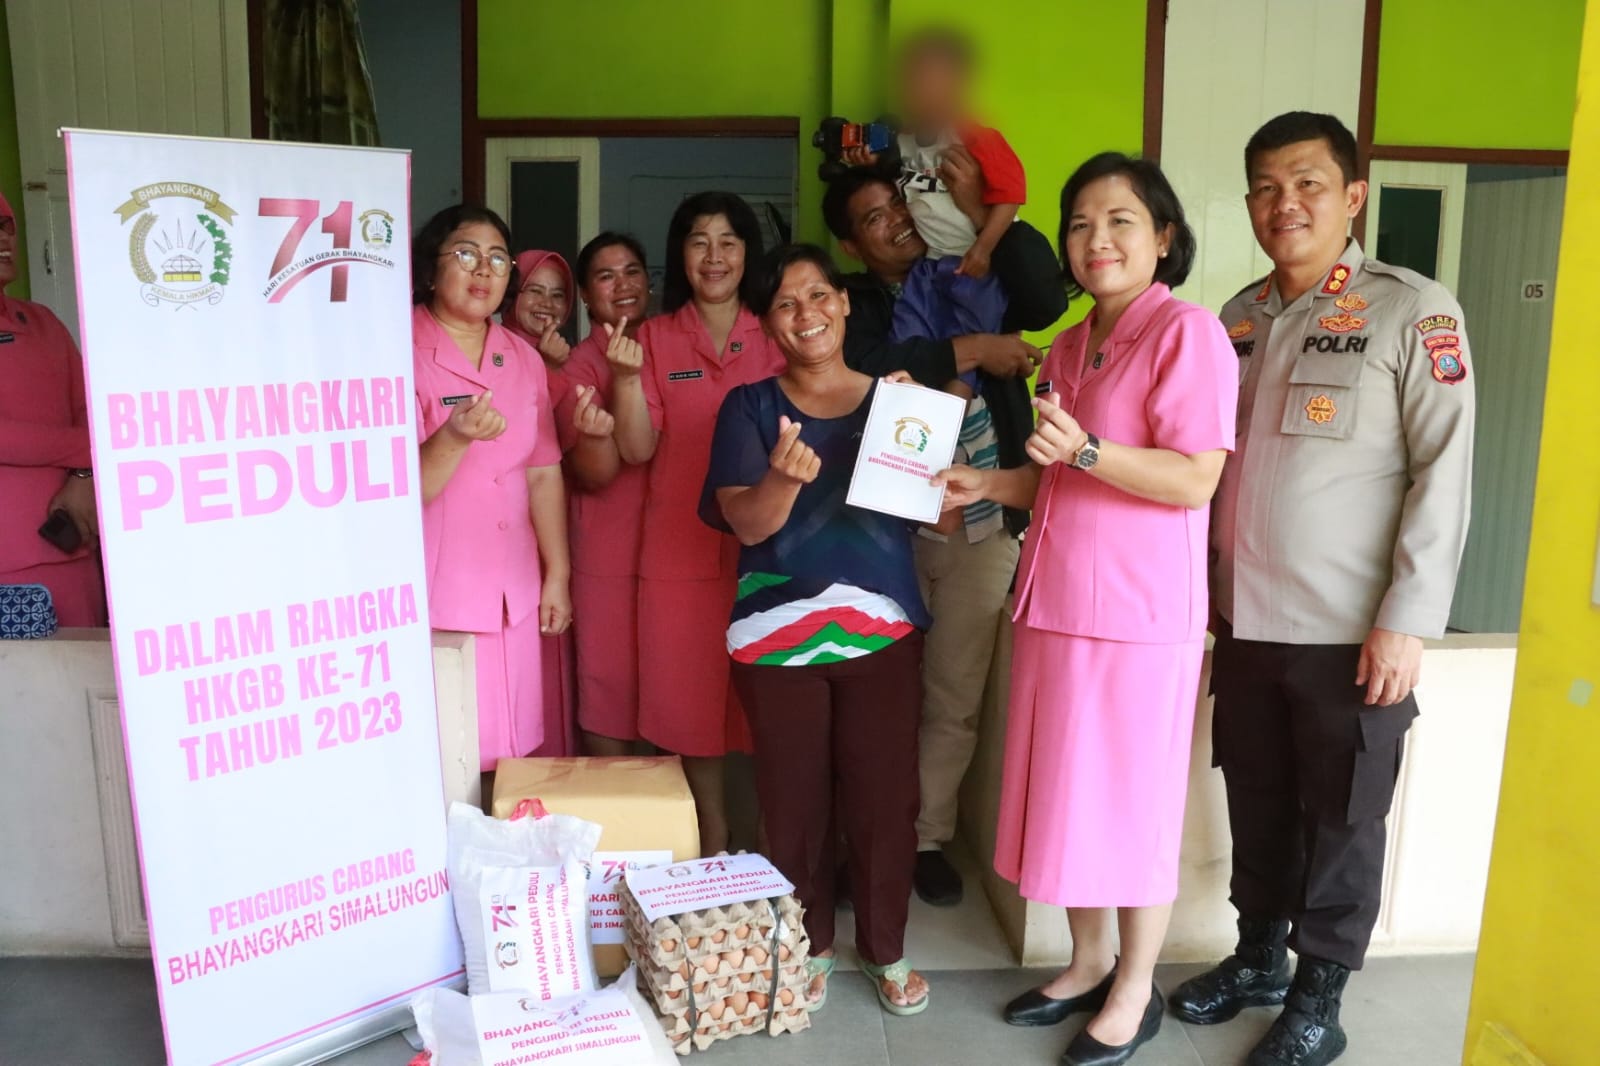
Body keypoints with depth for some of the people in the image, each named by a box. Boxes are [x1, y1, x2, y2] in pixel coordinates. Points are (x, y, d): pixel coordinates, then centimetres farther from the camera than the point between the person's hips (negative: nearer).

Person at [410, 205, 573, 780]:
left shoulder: (522, 357, 10)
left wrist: (557, 576, 11)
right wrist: (454, 438, -30)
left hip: (512, 594, 5)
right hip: (431, 596, -5)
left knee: (508, 754, 9)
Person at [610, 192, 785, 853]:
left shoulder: (777, 337, 7)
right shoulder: (655, 338, 5)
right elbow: (637, 449, -3)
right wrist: (626, 376, -17)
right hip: (681, 548, 0)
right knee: (692, 695, 7)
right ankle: (713, 843, 25)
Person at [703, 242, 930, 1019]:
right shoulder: (750, 407, 1)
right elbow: (747, 523, -10)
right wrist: (786, 478, -31)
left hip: (882, 626, 1)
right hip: (779, 630, -1)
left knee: (884, 793, 6)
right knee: (794, 799, 8)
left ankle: (885, 948, 27)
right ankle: (808, 947, 29)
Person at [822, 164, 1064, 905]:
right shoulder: (852, 304, 5)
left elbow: (1046, 301, -12)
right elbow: (866, 370, -17)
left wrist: (982, 212, -13)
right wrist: (970, 349, -14)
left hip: (981, 527, 1)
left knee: (955, 700, 8)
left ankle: (927, 839, 25)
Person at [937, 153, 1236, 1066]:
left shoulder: (1187, 332, -10)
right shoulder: (1070, 348, 15)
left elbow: (1195, 481, -17)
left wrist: (1084, 450, -28)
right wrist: (987, 483, 7)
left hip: (1140, 610, -7)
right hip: (1057, 603, 8)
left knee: (1134, 801, 6)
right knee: (1064, 792, 15)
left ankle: (1135, 989, 26)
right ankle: (1089, 962, 35)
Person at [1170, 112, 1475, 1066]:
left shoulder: (1414, 312, -6)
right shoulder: (1238, 319, 10)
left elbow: (1444, 471, -11)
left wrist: (1408, 621, -16)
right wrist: (1207, 579, 11)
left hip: (1352, 632, -4)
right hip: (1245, 621, 5)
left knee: (1340, 820, 9)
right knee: (1257, 805, 16)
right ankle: (1258, 957, 36)